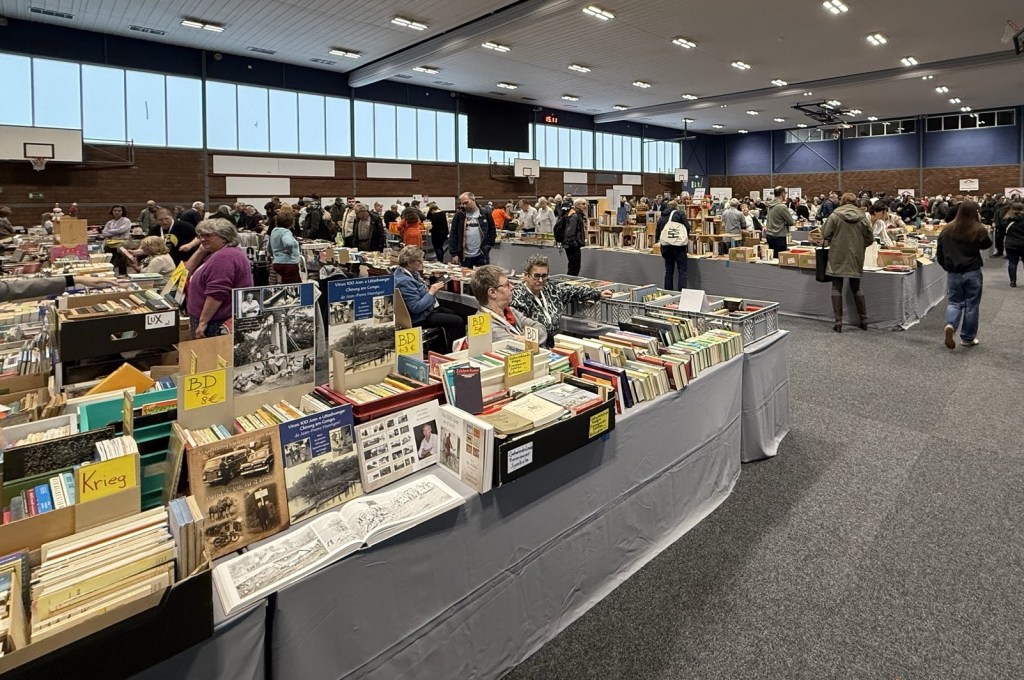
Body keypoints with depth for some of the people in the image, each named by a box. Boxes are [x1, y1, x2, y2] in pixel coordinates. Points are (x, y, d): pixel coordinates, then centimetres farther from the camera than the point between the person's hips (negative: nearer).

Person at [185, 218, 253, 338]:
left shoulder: (224, 257, -18)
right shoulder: (218, 254, 16)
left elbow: (217, 293, -25)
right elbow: (188, 272, 18)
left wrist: (202, 322, -23)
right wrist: (201, 250, 5)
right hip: (216, 321, 10)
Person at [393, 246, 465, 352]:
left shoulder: (410, 272, 3)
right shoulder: (404, 281, -27)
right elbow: (416, 308, -29)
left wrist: (432, 288, 0)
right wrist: (431, 292, -22)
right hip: (421, 317, -11)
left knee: (456, 315, 21)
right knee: (458, 321, -14)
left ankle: (447, 350, 26)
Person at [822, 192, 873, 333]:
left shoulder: (835, 216, -7)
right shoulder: (862, 217, 0)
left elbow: (825, 235, -7)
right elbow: (870, 239, 3)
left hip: (838, 258, -3)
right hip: (856, 258, 3)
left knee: (837, 288, 4)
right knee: (856, 288, 16)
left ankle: (838, 322, 0)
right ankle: (864, 320, 20)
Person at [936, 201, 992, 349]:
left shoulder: (947, 229, -1)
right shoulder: (978, 230, -11)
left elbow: (940, 251, 6)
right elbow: (988, 244, 8)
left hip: (953, 273, 2)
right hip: (972, 272, -2)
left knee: (954, 302, 11)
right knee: (971, 305, 8)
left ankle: (950, 325, -18)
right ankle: (968, 338, 16)